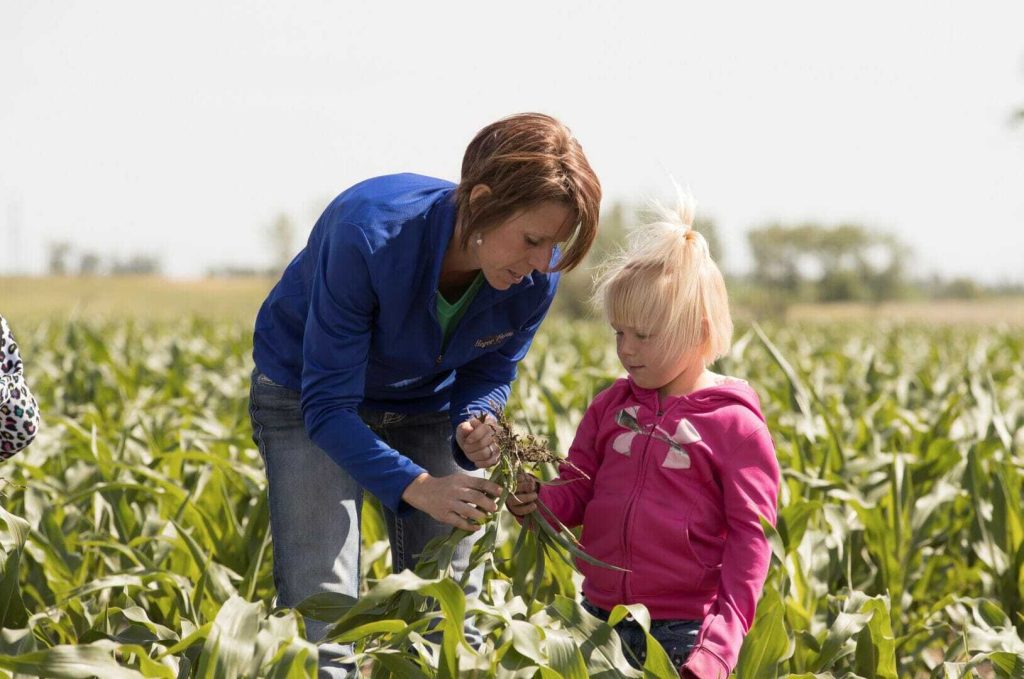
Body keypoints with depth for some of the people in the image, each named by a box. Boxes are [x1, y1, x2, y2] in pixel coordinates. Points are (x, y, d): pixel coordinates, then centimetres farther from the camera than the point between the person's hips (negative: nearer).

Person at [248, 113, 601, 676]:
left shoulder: (536, 273, -23)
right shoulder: (368, 236, -37)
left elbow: (489, 375, -4)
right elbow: (327, 405, -33)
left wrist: (474, 426, -27)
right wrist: (415, 486, -45)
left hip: (428, 405, 4)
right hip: (308, 397, -4)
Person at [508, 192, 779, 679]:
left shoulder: (733, 423, -7)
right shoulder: (611, 406, 8)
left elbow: (750, 535, -8)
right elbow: (576, 489, 11)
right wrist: (538, 501, -13)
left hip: (681, 634, -5)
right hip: (598, 618, 5)